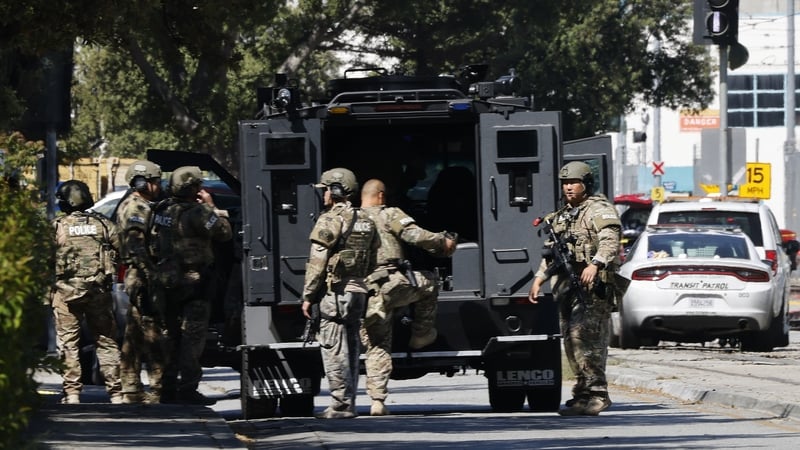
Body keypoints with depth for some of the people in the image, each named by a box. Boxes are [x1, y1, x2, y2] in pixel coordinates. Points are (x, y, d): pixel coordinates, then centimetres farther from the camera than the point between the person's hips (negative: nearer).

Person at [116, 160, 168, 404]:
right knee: (152, 331, -12)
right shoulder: (136, 209, -13)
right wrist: (150, 272, -26)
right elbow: (136, 245, -23)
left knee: (134, 335, 12)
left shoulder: (135, 206, 20)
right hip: (143, 279, -11)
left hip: (137, 280, 11)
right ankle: (158, 387, -14)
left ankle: (131, 388, 16)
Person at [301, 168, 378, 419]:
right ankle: (349, 402, 15)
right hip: (358, 291, 8)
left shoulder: (330, 221, -11)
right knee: (351, 349, 12)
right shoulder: (365, 222, 14)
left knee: (334, 350, -6)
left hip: (335, 292, -8)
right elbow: (372, 261, 18)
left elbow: (317, 263, -13)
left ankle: (341, 404, -9)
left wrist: (308, 296, -9)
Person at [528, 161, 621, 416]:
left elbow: (609, 241, -19)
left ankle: (596, 393, -18)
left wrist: (595, 264, -35)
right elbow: (551, 251, 32)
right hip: (565, 285, 9)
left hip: (591, 284, -9)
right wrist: (539, 278, 23)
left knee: (585, 336, -17)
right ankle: (583, 391, 13)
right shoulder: (561, 216, 24)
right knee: (570, 339, 7)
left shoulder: (599, 210, -3)